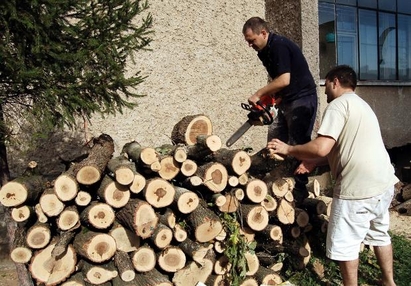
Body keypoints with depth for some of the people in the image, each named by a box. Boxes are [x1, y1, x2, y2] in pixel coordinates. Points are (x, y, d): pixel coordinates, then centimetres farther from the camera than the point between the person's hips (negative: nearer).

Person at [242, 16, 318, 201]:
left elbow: (284, 80, -26)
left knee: (298, 144, -6)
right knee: (274, 140, 10)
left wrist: (259, 94, -18)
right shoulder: (265, 51, 11)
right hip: (286, 101, 10)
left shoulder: (279, 46, -18)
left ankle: (300, 189, 5)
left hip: (302, 99, -10)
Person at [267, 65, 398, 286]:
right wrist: (314, 163, 10)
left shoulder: (338, 104, -10)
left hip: (359, 189, -10)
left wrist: (288, 149, -8)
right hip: (383, 184, 10)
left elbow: (321, 148, -22)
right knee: (379, 234, 26)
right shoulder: (360, 104, 20)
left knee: (345, 244, 7)